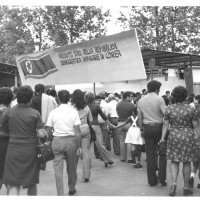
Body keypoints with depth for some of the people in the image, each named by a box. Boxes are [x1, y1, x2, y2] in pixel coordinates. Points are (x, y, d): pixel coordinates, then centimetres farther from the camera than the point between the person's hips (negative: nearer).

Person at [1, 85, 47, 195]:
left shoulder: (10, 111, -3)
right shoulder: (35, 113, -7)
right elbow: (42, 134, -10)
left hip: (13, 150, 1)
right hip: (30, 151, -1)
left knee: (14, 185, 3)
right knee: (32, 183, 17)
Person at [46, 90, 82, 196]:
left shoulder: (53, 112, 0)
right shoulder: (74, 111, -4)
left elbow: (48, 130, -2)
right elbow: (77, 131, -8)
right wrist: (78, 146, -4)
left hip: (57, 140, 0)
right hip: (71, 140, 0)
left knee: (58, 168, 5)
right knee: (71, 167, 17)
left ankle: (60, 194, 3)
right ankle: (71, 189, 36)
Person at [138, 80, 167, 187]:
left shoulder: (141, 101, 7)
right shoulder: (159, 99, -8)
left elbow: (140, 118, 11)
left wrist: (141, 129, 19)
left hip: (147, 128, 4)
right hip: (159, 127, -4)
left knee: (150, 154, 8)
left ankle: (152, 180, 14)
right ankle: (161, 178, 6)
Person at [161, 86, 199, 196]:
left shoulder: (169, 108, -2)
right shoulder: (190, 109, -5)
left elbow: (165, 125, 0)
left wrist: (162, 138, 4)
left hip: (174, 137, 1)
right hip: (188, 137, -1)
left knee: (174, 161, 11)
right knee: (187, 162, 9)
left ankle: (174, 183, -7)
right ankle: (186, 188, 18)